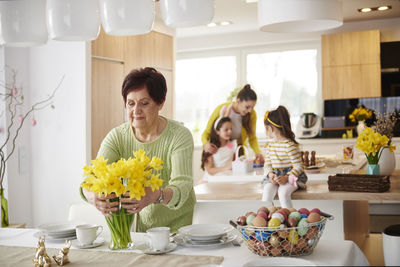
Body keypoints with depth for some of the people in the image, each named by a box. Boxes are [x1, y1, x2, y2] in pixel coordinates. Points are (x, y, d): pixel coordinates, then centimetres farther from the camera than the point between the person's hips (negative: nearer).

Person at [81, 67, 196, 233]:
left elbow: (182, 186, -24)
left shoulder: (179, 136, -12)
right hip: (136, 225, 3)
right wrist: (91, 195, -38)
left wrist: (155, 196, -45)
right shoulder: (117, 137, -3)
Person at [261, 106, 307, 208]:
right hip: (275, 176, 5)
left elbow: (299, 167, -14)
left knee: (283, 192, -34)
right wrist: (270, 174, -11)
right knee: (267, 190, -25)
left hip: (291, 175, -5)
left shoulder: (290, 145, -13)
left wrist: (286, 177, -26)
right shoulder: (270, 145, 10)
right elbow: (267, 164, 12)